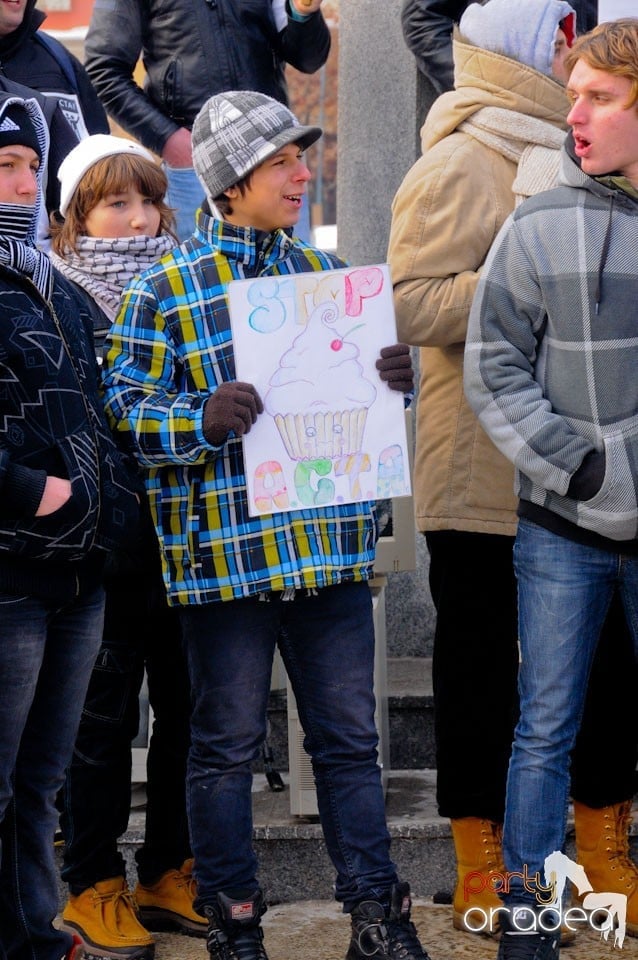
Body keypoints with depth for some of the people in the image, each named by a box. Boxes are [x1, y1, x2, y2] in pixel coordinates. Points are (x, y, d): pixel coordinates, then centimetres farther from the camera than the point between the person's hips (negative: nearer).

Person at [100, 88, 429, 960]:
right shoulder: (165, 289, -3)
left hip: (330, 545, 4)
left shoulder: (324, 272, 13)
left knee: (349, 735, 7)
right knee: (227, 742, 5)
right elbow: (123, 406, -5)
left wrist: (393, 379, 2)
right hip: (225, 553, -4)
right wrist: (202, 420, -21)